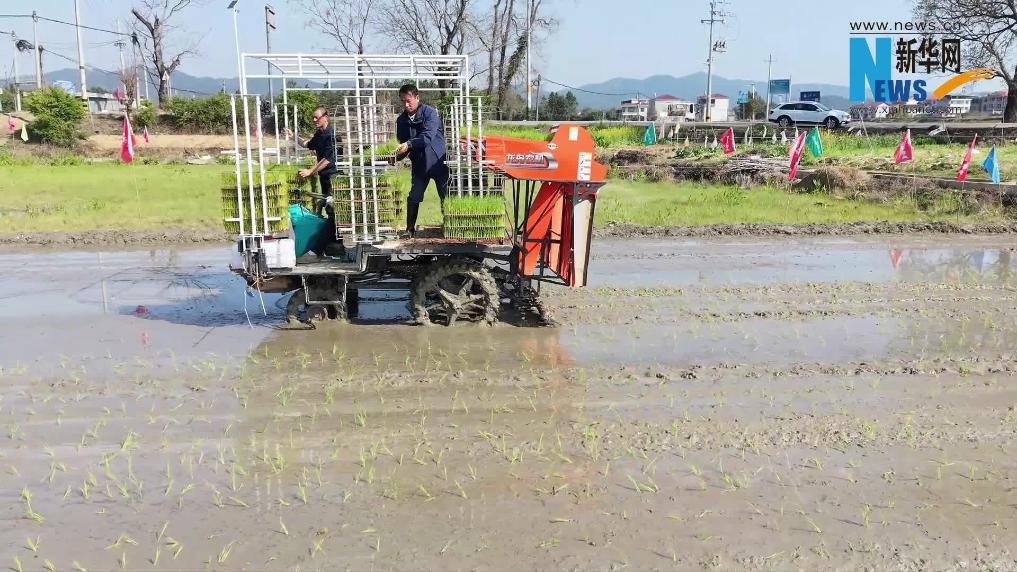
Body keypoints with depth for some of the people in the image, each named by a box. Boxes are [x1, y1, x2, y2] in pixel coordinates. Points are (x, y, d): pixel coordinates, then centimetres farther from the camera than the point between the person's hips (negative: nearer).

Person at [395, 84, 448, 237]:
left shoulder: (430, 113, -15)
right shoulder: (402, 120, 2)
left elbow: (428, 137, -28)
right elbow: (402, 143, 6)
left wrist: (409, 144, -40)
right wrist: (396, 156, -15)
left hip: (438, 162, -4)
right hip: (419, 164, 4)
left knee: (446, 198, 3)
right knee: (413, 198, 0)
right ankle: (410, 230, 12)